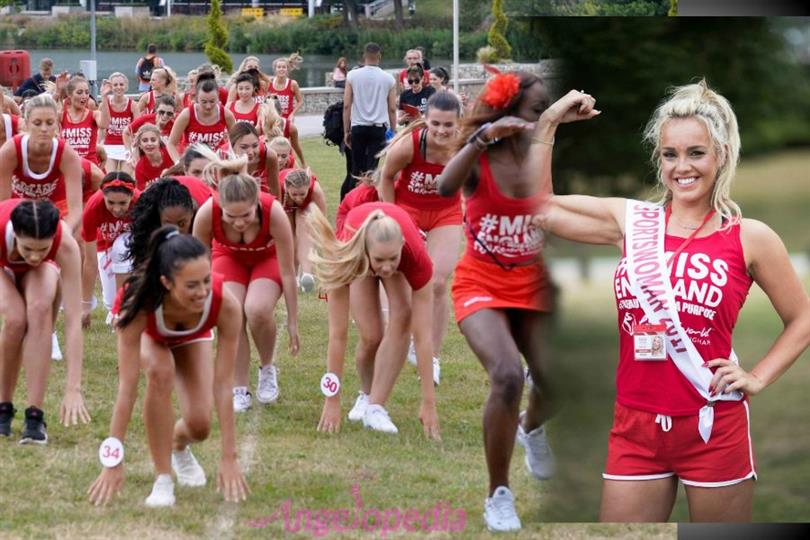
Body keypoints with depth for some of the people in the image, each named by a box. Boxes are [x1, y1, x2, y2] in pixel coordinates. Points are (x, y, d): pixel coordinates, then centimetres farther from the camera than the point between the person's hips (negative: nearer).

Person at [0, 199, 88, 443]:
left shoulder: (66, 246, -39)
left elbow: (74, 320, -40)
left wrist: (73, 388, -44)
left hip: (44, 269, 1)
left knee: (39, 309, -30)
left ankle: (35, 416, -25)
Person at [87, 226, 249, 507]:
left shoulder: (226, 305, -41)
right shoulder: (139, 305, -44)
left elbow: (223, 385, -35)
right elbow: (127, 387, -42)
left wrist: (229, 459, -33)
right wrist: (113, 463, -40)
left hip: (193, 335, 2)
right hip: (149, 333, -2)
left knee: (199, 425, -11)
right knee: (160, 372, -34)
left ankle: (178, 445, 28)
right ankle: (163, 479, -20)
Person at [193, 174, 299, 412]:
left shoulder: (273, 212, -38)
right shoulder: (207, 213, -35)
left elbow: (287, 272, -24)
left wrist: (292, 321, -17)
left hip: (268, 258, -1)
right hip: (229, 257, 1)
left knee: (257, 310, -28)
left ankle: (267, 369, 1)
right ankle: (240, 391, -7)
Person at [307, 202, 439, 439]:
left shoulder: (417, 257, -43)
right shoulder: (345, 258, -43)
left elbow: (422, 335, -40)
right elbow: (337, 334, -38)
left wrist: (429, 403, -41)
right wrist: (332, 400, -38)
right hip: (357, 256, 0)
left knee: (402, 320, -25)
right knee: (371, 336, -13)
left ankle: (376, 407, -17)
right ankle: (366, 395, 19)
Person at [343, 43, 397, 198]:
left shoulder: (353, 76, 0)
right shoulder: (388, 79, 2)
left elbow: (346, 106, -1)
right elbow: (392, 109, 4)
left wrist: (346, 131, 6)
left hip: (358, 127, 1)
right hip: (379, 127, -1)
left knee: (357, 168, 9)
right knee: (372, 168, 0)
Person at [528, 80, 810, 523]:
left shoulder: (749, 238, -2)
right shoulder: (630, 220, 5)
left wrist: (757, 378, -1)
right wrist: (548, 123, 7)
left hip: (713, 428, -2)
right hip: (635, 425, 2)